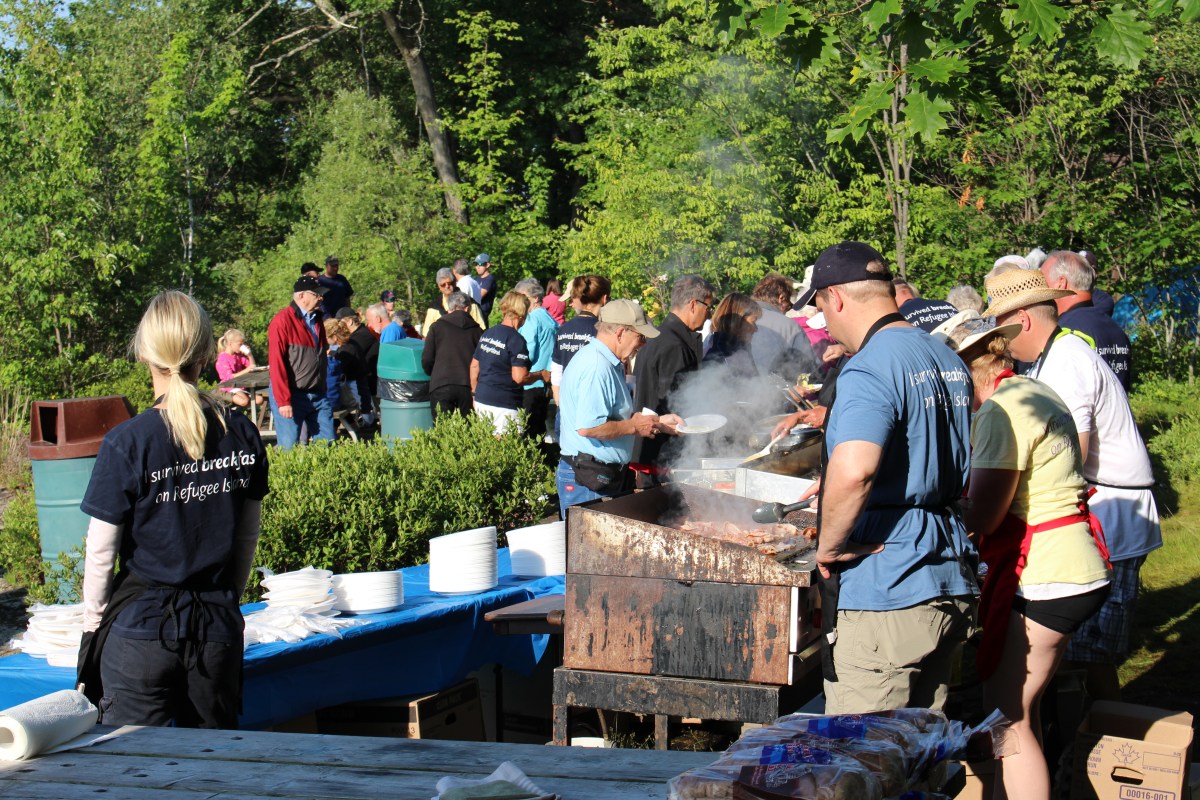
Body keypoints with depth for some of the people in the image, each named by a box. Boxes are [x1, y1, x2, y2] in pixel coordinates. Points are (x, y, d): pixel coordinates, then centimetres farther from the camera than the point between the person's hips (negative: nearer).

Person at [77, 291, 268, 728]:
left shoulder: (127, 443, -13)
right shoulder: (240, 435, -2)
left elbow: (101, 550, -7)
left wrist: (93, 621, 6)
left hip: (140, 627, -4)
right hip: (217, 627, 4)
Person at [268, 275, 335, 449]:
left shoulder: (317, 320, 14)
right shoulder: (283, 321, -10)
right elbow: (276, 363, -14)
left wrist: (323, 392, 13)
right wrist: (283, 401, -17)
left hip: (317, 395, 7)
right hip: (291, 396, -7)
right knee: (289, 450, -4)